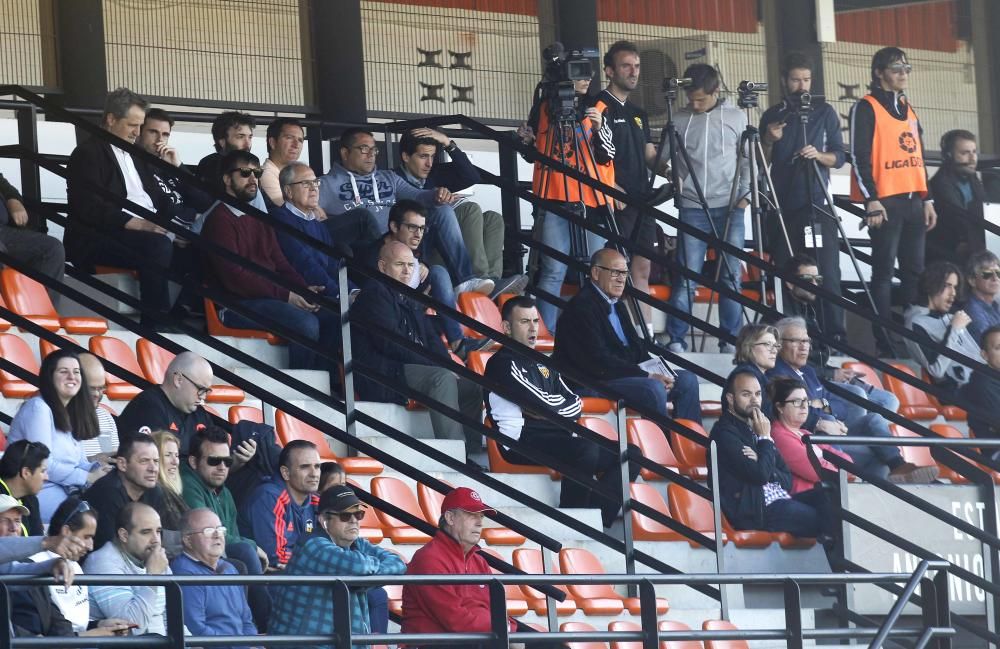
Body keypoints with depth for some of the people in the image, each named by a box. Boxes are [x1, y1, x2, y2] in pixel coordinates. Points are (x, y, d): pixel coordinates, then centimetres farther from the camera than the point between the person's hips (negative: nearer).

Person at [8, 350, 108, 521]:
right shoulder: (38, 408, -8)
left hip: (67, 491, 8)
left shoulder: (69, 414, 19)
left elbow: (79, 462, 15)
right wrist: (89, 477, -14)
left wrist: (97, 469, -9)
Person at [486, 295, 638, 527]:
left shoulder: (543, 365, 23)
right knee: (586, 449, -34)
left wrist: (548, 410, -4)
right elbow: (546, 404, -15)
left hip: (556, 440, 9)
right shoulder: (502, 364, -5)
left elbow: (576, 403, 14)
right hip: (522, 443, -9)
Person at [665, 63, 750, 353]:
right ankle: (676, 340, -2)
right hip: (692, 208, 0)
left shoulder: (736, 117, 6)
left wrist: (745, 194, -1)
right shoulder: (679, 120, 6)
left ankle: (730, 340, 6)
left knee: (731, 276, 1)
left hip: (729, 208, 0)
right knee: (687, 276, -5)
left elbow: (747, 159, 10)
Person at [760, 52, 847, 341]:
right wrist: (769, 141, -7)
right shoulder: (772, 116, 12)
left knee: (827, 274, -8)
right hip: (783, 206, 2)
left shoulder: (824, 112, 9)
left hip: (817, 205, -2)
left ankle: (834, 336, -10)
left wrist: (819, 155, -14)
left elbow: (840, 156, 6)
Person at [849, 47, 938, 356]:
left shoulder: (907, 109, 18)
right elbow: (860, 156, -11)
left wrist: (927, 198, 16)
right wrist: (872, 200, -17)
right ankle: (884, 341, -8)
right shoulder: (866, 108, -5)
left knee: (914, 271, 7)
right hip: (885, 202, -7)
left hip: (913, 201, 7)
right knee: (884, 271, -7)